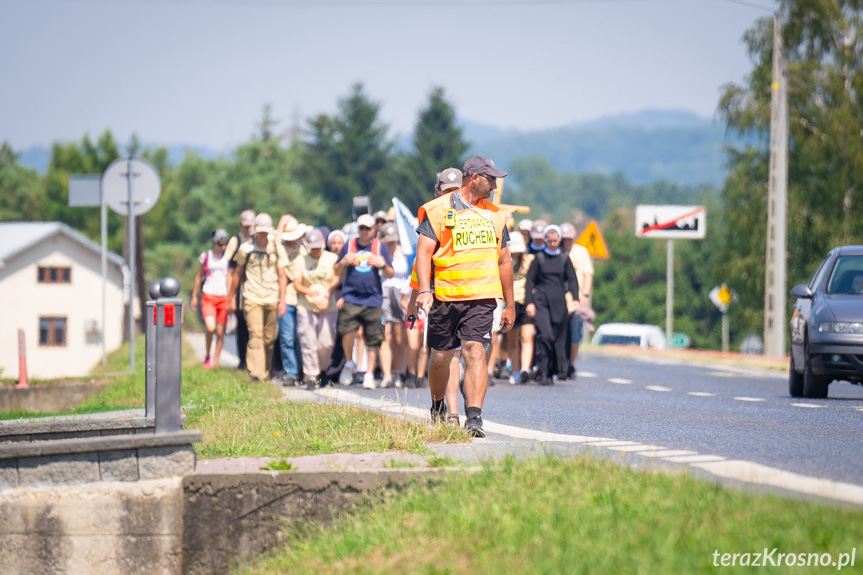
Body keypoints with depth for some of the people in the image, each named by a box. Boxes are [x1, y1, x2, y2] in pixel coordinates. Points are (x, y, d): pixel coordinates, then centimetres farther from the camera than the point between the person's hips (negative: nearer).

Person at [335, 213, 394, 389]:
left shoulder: (380, 247, 9)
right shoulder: (349, 246, 12)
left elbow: (389, 275, 10)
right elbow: (337, 271, 16)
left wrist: (383, 265, -10)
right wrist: (344, 262, -5)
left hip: (372, 299, 0)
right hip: (351, 297, 0)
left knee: (372, 340, -1)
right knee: (347, 332, -16)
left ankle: (369, 375, 7)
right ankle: (349, 363, 10)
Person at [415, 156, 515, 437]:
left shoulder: (495, 215, 15)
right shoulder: (437, 210, 0)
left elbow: (504, 261, 21)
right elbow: (424, 252, -7)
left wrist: (509, 305, 21)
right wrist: (424, 291, -20)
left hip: (481, 298, 2)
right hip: (445, 296, -2)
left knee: (475, 351, -15)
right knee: (441, 356, 8)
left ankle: (474, 417, -21)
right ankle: (438, 409, 33)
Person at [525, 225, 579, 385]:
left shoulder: (564, 259, 12)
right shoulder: (539, 258, 7)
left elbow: (572, 281, 12)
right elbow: (530, 281, 7)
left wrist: (575, 300, -2)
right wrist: (529, 302, -3)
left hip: (559, 302, 2)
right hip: (541, 301, -2)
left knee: (559, 337, 2)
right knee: (544, 335, -17)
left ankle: (556, 371, 16)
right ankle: (543, 373, -15)